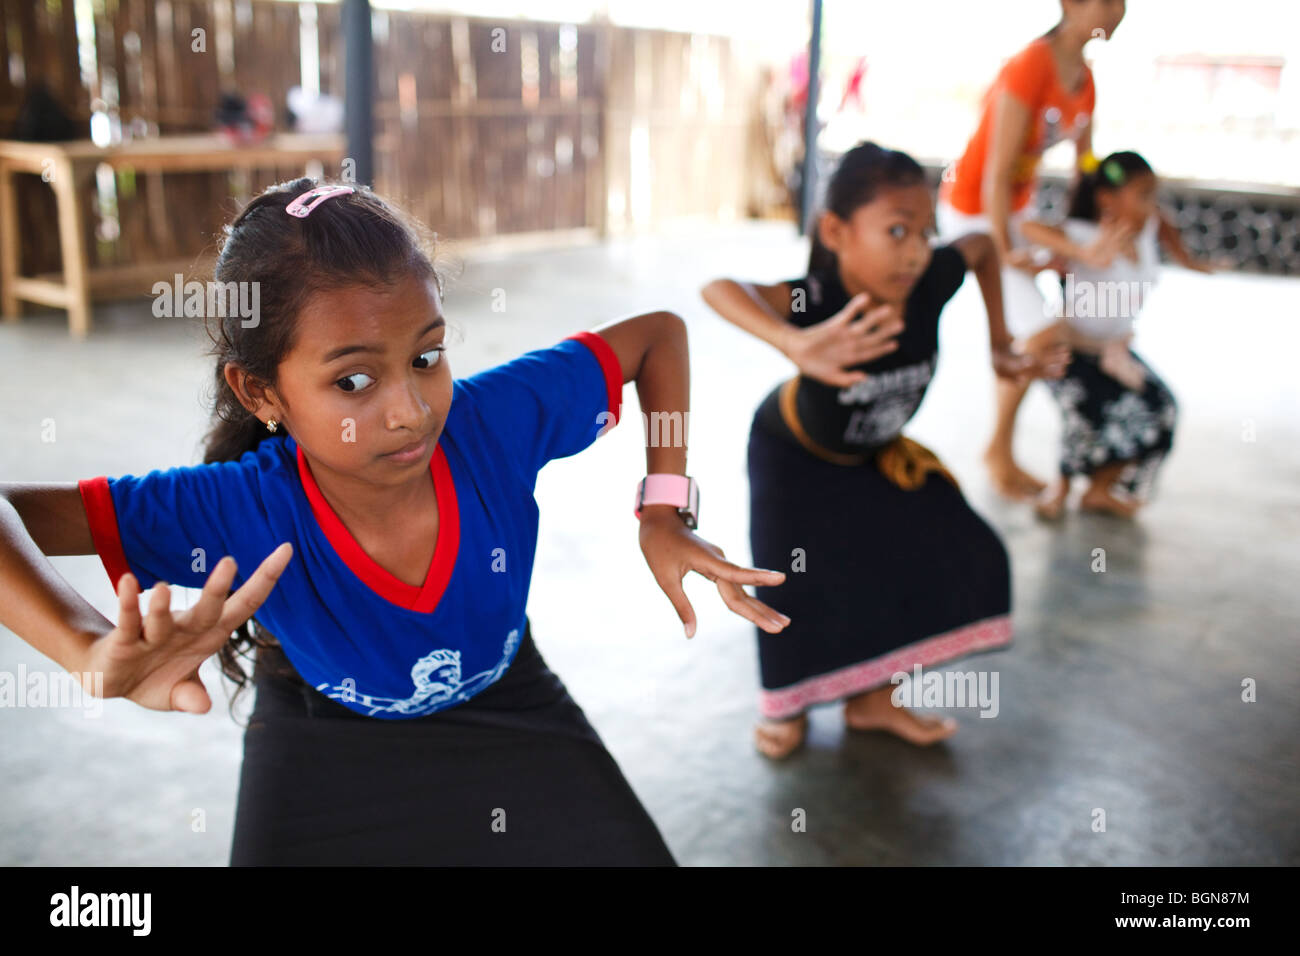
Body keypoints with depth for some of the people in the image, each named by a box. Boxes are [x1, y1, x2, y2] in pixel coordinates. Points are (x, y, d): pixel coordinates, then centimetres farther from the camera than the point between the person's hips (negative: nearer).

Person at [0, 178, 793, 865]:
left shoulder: (504, 417, -31)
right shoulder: (242, 511, -35)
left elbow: (660, 333, -15)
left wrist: (664, 511, -20)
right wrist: (96, 650, -58)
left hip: (508, 712, 2)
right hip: (327, 748, -1)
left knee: (625, 846, 3)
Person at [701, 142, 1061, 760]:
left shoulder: (930, 281, -28)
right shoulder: (817, 303, -43)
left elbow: (983, 244, -3)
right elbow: (719, 288, -64)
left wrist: (999, 344, -1)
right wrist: (797, 346, -81)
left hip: (875, 452, 5)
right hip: (792, 454, -5)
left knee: (962, 551, -1)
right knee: (795, 578, -14)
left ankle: (871, 696, 18)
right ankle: (786, 703, 21)